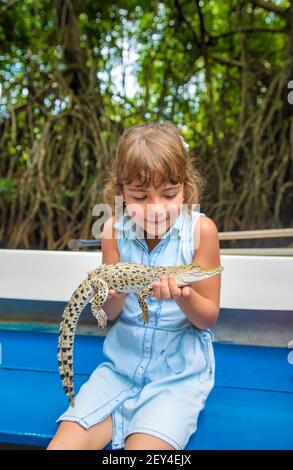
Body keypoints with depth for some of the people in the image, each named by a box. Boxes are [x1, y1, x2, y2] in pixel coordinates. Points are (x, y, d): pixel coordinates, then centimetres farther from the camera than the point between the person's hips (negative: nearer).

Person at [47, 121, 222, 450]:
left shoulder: (200, 228, -12)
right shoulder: (115, 229, -5)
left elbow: (208, 318, -5)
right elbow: (110, 314, 1)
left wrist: (183, 296, -29)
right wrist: (116, 291, -24)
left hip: (178, 370, -2)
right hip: (121, 362, 3)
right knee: (63, 443, -10)